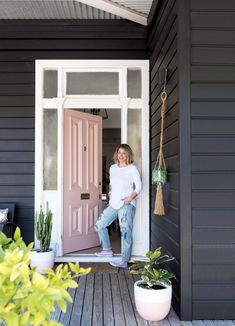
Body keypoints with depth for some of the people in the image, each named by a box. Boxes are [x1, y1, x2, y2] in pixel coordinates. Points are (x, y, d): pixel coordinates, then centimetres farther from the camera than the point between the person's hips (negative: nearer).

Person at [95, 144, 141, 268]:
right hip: (113, 204, 7)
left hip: (126, 205, -7)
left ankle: (124, 261, 3)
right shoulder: (112, 168, 13)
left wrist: (131, 197, -19)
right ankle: (107, 250, 25)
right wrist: (110, 194, 11)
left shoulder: (132, 168, -5)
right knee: (99, 225, 10)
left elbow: (138, 186, -8)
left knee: (125, 232, -4)